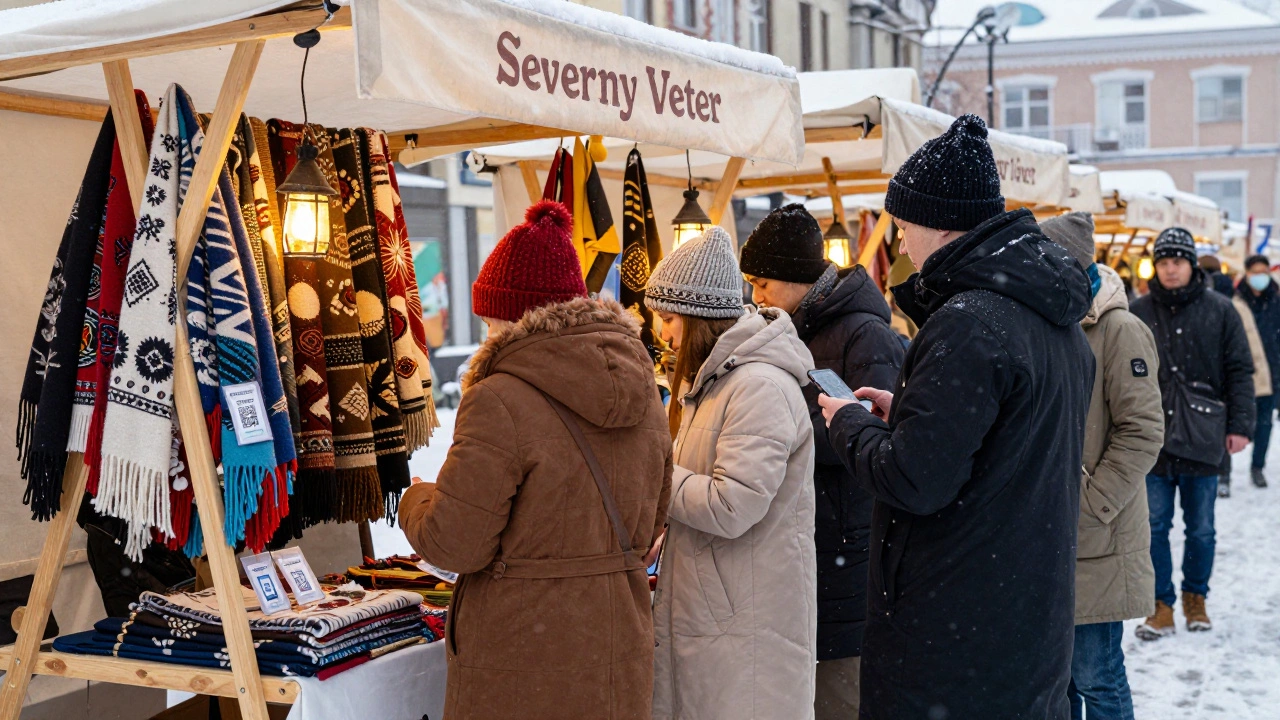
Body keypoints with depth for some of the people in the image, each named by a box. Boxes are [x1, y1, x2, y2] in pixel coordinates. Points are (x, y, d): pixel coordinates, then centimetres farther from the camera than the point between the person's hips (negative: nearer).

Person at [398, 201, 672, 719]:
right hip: (620, 656, 7)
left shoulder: (500, 404, -19)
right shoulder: (645, 397, 3)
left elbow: (453, 545, -16)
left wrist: (416, 500, 4)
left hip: (523, 675, -6)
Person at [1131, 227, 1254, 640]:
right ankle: (1162, 605, 15)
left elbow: (1239, 372, 3)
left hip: (1202, 437, 0)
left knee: (1201, 529, 11)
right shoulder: (1139, 313, 2)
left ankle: (1195, 598, 28)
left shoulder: (1219, 311, 1)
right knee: (1155, 526, 3)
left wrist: (1240, 425, -2)